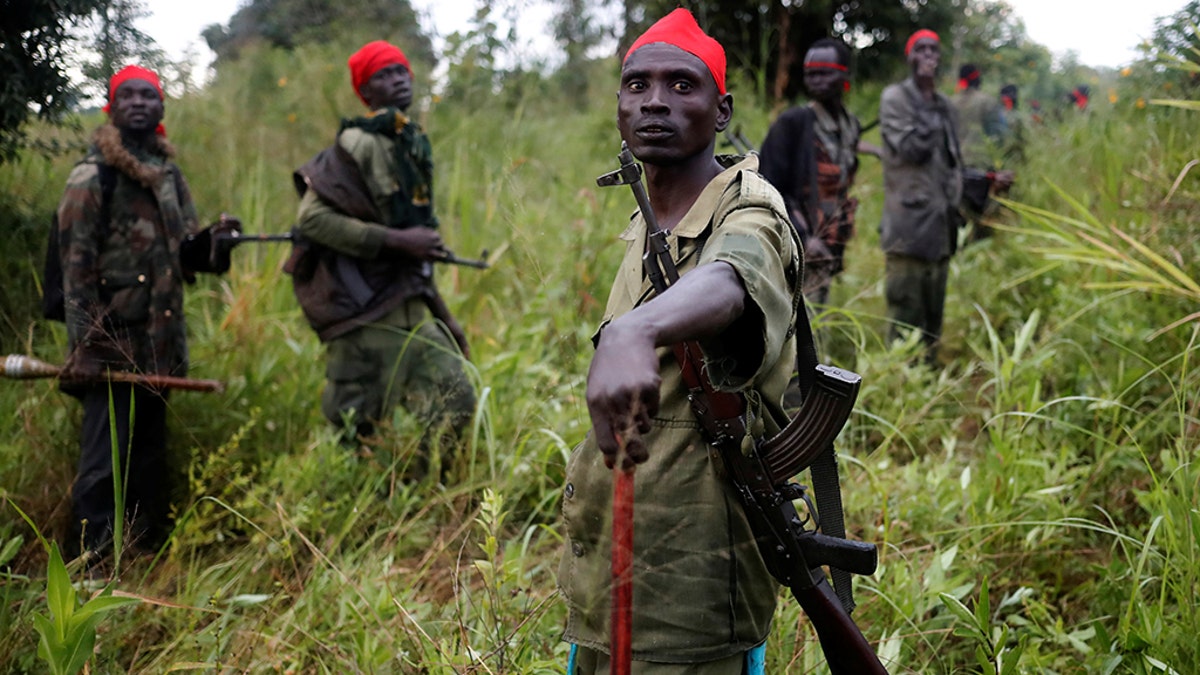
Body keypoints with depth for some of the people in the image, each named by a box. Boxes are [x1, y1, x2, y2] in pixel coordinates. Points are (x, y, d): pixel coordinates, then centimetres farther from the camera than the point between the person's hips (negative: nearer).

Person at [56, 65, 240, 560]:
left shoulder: (169, 175, 15)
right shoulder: (92, 177, -6)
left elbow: (185, 253, 16)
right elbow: (76, 267, -11)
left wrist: (211, 240, -6)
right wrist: (83, 347, -17)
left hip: (159, 341, 7)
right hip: (112, 339, -7)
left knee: (150, 456, 13)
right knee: (104, 461, -7)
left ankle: (149, 549, 22)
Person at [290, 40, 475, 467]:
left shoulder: (414, 144, 17)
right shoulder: (358, 145, -10)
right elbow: (313, 217, -20)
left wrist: (443, 315, 20)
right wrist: (397, 241, -21)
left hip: (412, 313, 8)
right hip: (366, 314, -8)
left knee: (456, 404, 4)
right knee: (354, 426, -3)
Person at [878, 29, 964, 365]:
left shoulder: (944, 106, 17)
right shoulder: (895, 97, -4)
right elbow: (912, 148, -15)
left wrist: (954, 200, 7)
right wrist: (927, 102, -11)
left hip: (940, 225, 7)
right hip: (908, 225, -7)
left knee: (932, 317, 12)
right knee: (906, 316, -8)